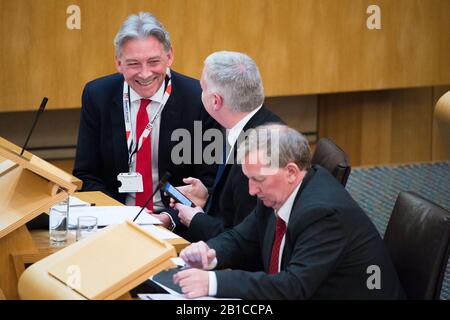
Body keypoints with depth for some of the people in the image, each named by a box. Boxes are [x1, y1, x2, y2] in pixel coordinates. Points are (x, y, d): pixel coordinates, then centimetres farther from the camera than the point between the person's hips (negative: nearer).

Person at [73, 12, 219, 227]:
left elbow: (209, 179, -3)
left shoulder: (198, 99, -7)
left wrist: (172, 216, -19)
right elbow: (86, 175, 5)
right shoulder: (97, 95, 0)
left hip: (175, 223, -2)